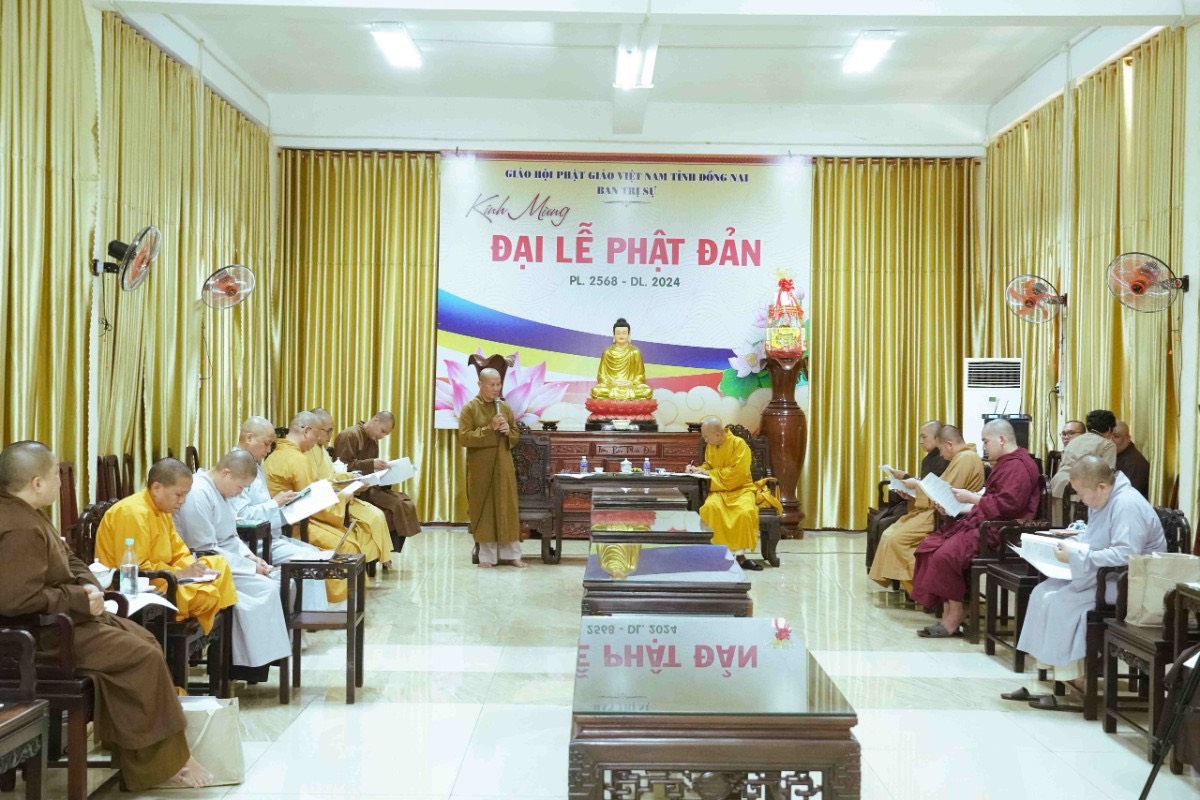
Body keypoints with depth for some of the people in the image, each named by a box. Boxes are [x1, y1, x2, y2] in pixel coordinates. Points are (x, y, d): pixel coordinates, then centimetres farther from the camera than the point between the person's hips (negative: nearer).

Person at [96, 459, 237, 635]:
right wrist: (180, 573, -22)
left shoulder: (162, 510, 10)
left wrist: (195, 568, -7)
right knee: (206, 594, -26)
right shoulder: (133, 513, -21)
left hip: (155, 580, 10)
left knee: (219, 565, 8)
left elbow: (179, 553, 14)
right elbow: (134, 569, -26)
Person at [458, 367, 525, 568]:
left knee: (507, 508, 3)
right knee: (484, 509, 0)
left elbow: (516, 435, 15)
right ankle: (487, 556, 8)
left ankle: (511, 554, 10)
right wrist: (489, 429, -19)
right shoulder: (470, 408, -5)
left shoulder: (505, 407, 9)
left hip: (503, 465, 4)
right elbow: (464, 438, -13)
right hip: (481, 467, -4)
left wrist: (508, 432, -8)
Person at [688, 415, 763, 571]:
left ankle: (739, 554, -23)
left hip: (741, 489, -3)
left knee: (745, 511, -36)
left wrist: (709, 473, -16)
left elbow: (737, 473, -19)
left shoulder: (739, 444, -12)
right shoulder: (710, 446, 5)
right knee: (710, 507, -32)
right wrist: (698, 469, -3)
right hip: (719, 490, 3)